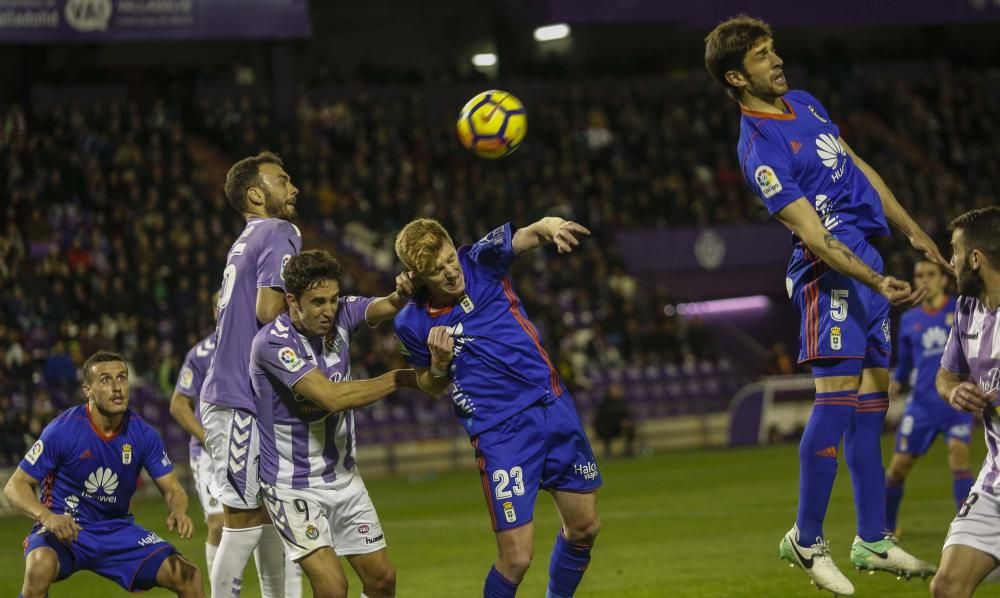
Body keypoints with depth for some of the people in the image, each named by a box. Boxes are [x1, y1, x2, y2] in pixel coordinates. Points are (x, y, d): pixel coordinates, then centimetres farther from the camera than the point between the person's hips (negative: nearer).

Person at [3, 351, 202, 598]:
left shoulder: (142, 433, -5)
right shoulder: (63, 430, -16)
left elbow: (172, 489, 3)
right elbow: (16, 485, -11)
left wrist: (178, 512, -22)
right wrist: (47, 517, -31)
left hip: (119, 531, 4)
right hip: (66, 530, -4)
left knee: (189, 577, -11)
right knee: (40, 566, -38)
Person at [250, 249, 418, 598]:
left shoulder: (341, 315, -5)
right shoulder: (271, 343, -24)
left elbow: (384, 307, -22)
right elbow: (333, 397, -31)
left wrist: (402, 295, -46)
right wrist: (401, 379, -25)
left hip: (343, 476, 7)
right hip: (293, 486, -7)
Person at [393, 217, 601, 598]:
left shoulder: (481, 262, -5)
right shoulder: (413, 323, -5)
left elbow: (527, 236, -21)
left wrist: (549, 227, -45)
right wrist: (439, 362, -12)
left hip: (553, 406, 3)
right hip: (501, 434, -3)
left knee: (584, 527, 13)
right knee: (516, 558, -10)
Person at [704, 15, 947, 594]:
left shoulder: (804, 103, 14)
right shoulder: (759, 148, -15)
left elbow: (862, 171, 23)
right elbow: (814, 237, -21)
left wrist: (913, 231, 20)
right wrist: (877, 282, -29)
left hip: (868, 260, 9)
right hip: (832, 270, -9)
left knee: (872, 396, 9)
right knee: (838, 393, -17)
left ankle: (873, 540, 13)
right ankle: (807, 539, -9)